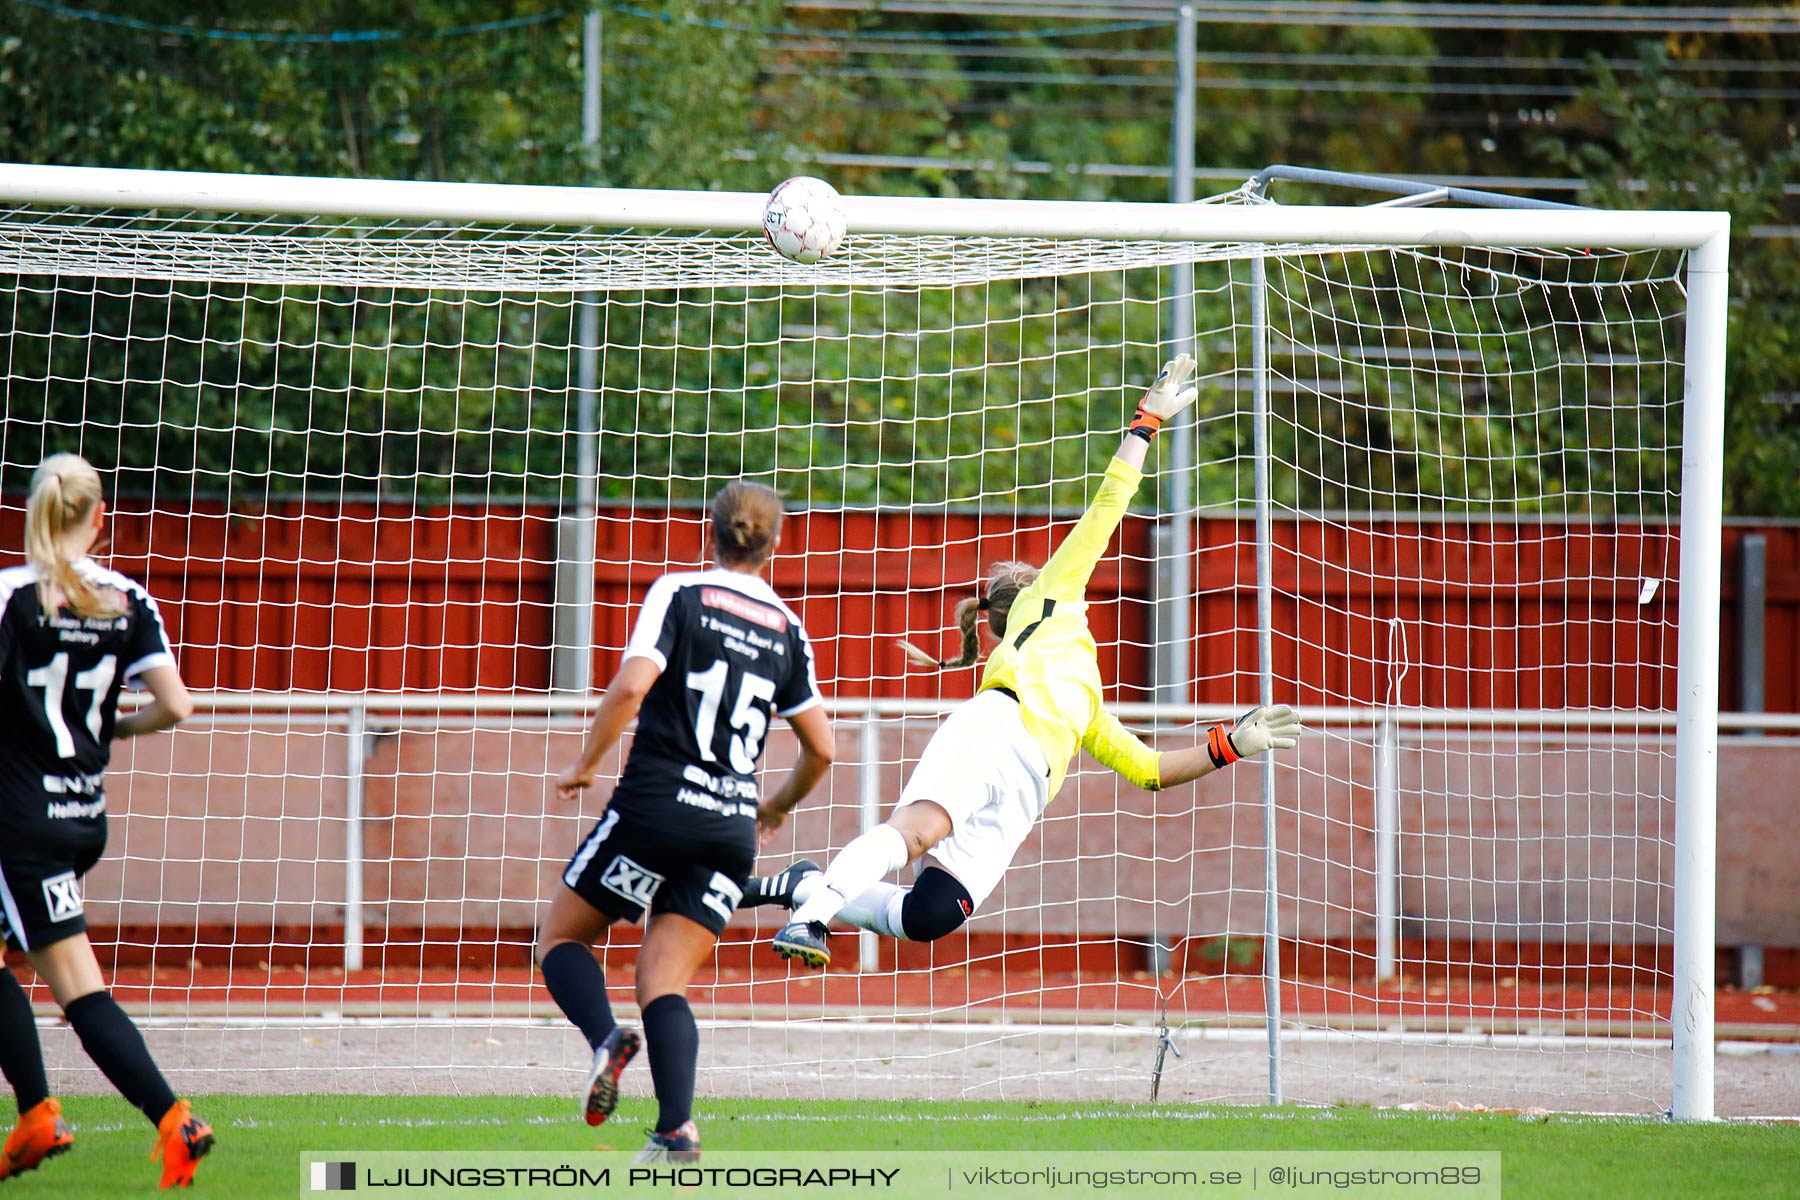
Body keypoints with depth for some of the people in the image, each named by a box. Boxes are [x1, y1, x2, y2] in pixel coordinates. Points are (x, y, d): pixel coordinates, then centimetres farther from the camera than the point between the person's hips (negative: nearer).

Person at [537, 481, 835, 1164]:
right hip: (731, 827, 4)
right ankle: (677, 1129, -20)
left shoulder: (679, 594, 0)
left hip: (657, 801, -4)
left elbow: (630, 686, -15)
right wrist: (777, 807, 34)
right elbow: (820, 748, 15)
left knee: (561, 939, 12)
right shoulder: (787, 629, 12)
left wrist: (585, 764, -1)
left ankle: (607, 1038, -19)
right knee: (662, 982, 3)